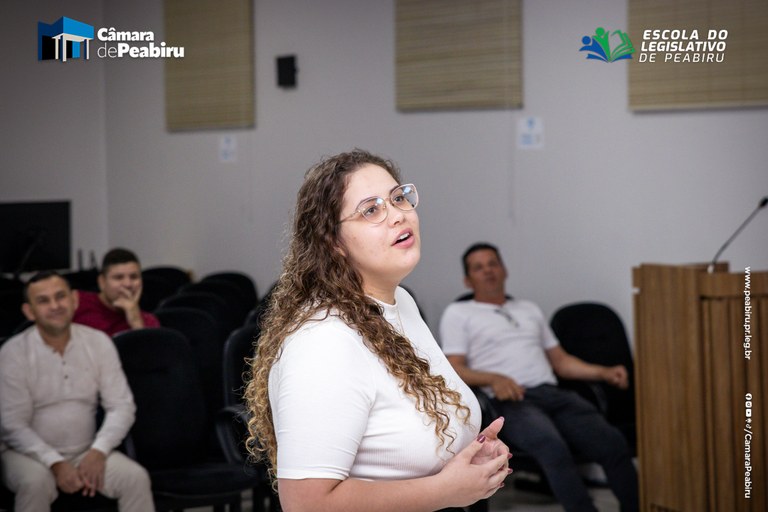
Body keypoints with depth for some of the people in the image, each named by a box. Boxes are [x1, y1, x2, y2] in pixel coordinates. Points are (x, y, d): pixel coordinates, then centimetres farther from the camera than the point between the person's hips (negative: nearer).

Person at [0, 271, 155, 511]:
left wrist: (98, 451, -15)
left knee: (136, 477, -23)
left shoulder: (99, 342, 1)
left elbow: (122, 406, 1)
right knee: (35, 481, -36)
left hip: (86, 453, 3)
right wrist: (56, 464, -23)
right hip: (30, 453, -3)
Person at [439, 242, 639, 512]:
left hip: (554, 394, 5)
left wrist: (603, 372, 10)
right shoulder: (457, 313, 15)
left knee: (612, 442, -23)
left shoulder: (529, 309, 31)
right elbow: (454, 369, 3)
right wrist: (494, 378, -17)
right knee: (554, 447, -37)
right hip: (509, 401, -5)